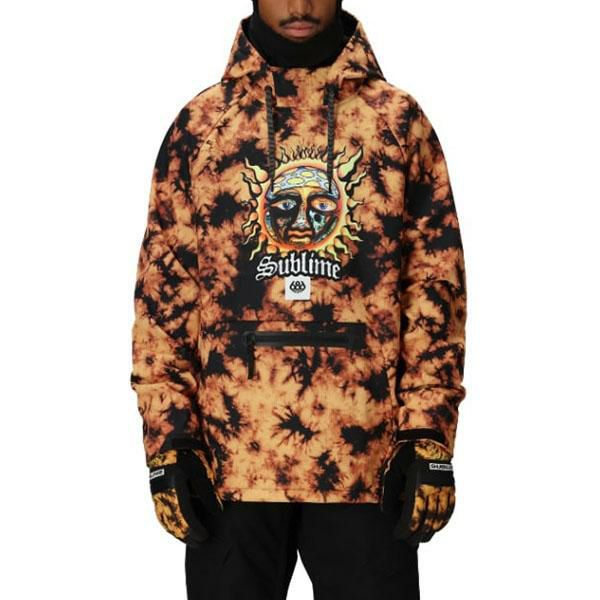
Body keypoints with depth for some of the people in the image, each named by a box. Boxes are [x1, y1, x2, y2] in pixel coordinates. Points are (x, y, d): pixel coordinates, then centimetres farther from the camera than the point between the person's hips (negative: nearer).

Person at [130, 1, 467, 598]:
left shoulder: (400, 120, 6)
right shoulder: (199, 124, 7)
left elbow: (436, 283, 3)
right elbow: (162, 286, 5)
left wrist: (427, 437, -4)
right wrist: (169, 439, -2)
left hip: (368, 458, 0)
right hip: (228, 461, 1)